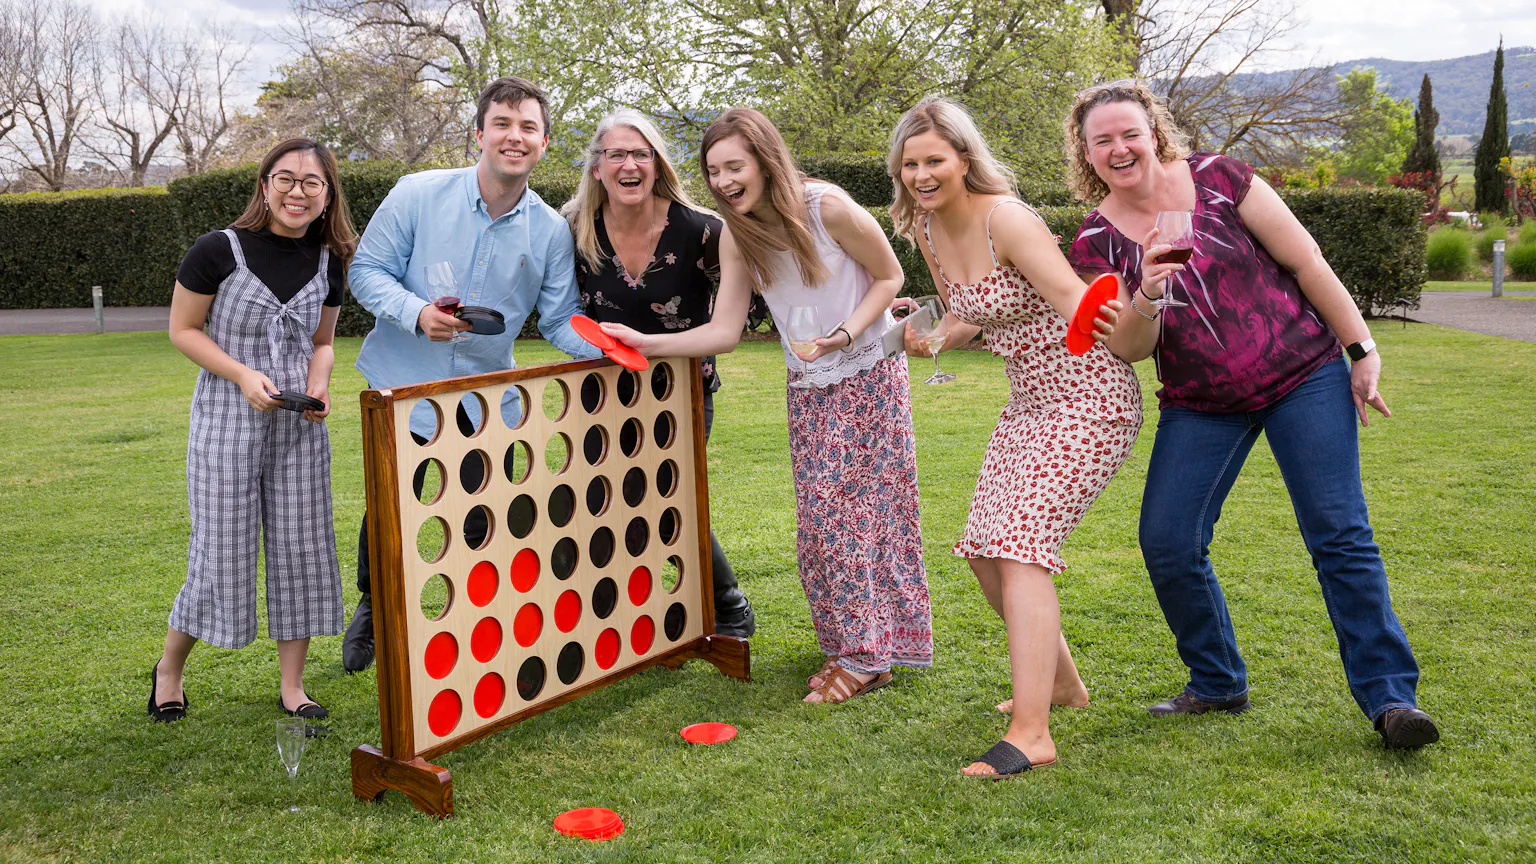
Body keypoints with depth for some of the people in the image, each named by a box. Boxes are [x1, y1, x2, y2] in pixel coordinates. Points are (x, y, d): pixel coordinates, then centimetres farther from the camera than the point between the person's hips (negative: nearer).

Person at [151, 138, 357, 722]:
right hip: (228, 418, -4)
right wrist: (242, 374, -16)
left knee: (300, 547, 5)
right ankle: (169, 667, 26)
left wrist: (318, 385, -5)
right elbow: (183, 329, -3)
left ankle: (291, 686, 19)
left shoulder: (327, 262, 4)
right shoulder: (219, 250, -10)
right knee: (223, 549, 0)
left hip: (299, 424, 4)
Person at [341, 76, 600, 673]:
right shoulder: (419, 194, -9)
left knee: (485, 526, 6)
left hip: (488, 396, 2)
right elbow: (367, 270, -5)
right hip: (406, 383, -1)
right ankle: (373, 608, 39)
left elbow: (559, 320, -1)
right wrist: (417, 313, -24)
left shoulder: (551, 231, -3)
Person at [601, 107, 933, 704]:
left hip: (869, 373, -5)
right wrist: (648, 343, -19)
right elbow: (724, 331, -8)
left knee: (850, 509, -8)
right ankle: (847, 645, 19)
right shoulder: (737, 237, -4)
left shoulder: (828, 207, -20)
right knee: (819, 520, 5)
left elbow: (889, 277, -10)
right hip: (808, 387, 5)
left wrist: (843, 335, -24)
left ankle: (865, 656, 2)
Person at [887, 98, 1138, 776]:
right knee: (984, 552, 10)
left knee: (1019, 546, -18)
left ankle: (1031, 733, -15)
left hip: (1088, 396, -9)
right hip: (1030, 399, 9)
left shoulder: (1004, 218, -21)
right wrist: (929, 340, -4)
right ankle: (1059, 681, 31)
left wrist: (1097, 318, -53)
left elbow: (1075, 301, -31)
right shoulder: (927, 230, 3)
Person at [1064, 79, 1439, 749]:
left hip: (1304, 375, -2)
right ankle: (1218, 684, 15)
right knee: (1167, 543, -6)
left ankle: (1390, 694, 4)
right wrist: (1148, 295, -27)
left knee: (1339, 533, -7)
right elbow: (1129, 349, -6)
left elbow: (1305, 260, -3)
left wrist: (1362, 351, -3)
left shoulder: (1217, 178, -7)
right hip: (1199, 406, 3)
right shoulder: (1096, 242, -1)